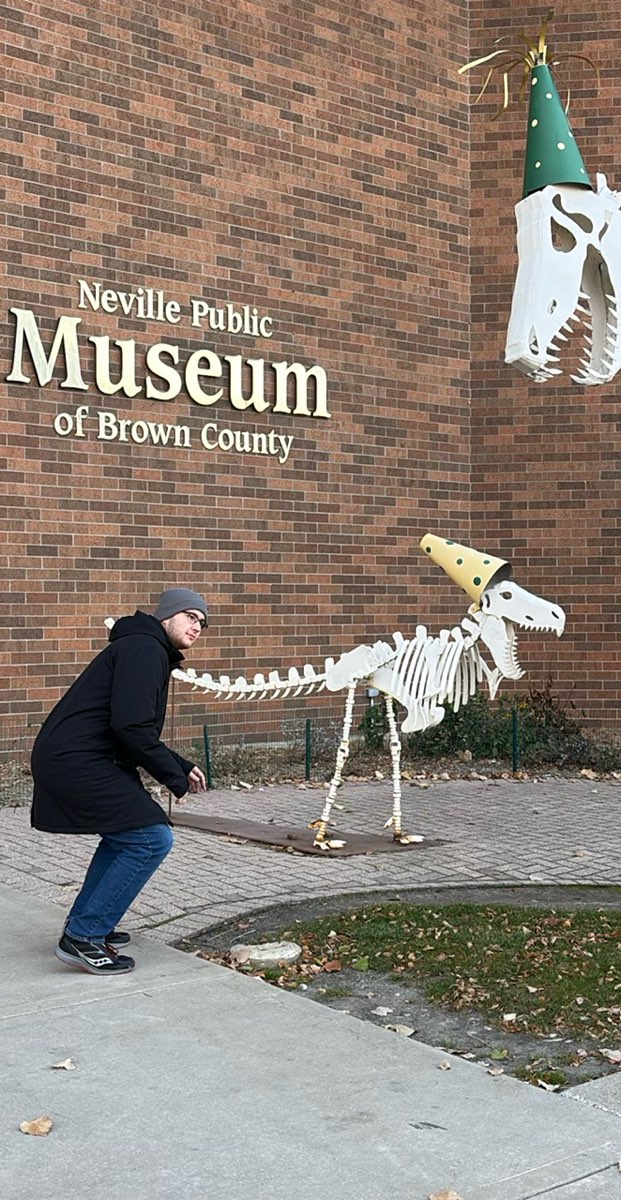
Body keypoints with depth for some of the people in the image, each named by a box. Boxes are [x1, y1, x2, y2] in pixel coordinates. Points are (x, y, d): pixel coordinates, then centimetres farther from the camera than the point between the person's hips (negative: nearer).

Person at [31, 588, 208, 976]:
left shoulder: (151, 653, 22)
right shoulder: (143, 649, -11)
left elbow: (139, 732, 28)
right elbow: (131, 727, -21)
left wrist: (181, 766, 18)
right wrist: (175, 777, -9)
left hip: (66, 759, 11)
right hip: (77, 764, -11)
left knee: (125, 835, 24)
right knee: (151, 839, -10)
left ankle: (85, 925, 28)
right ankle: (82, 938, -5)